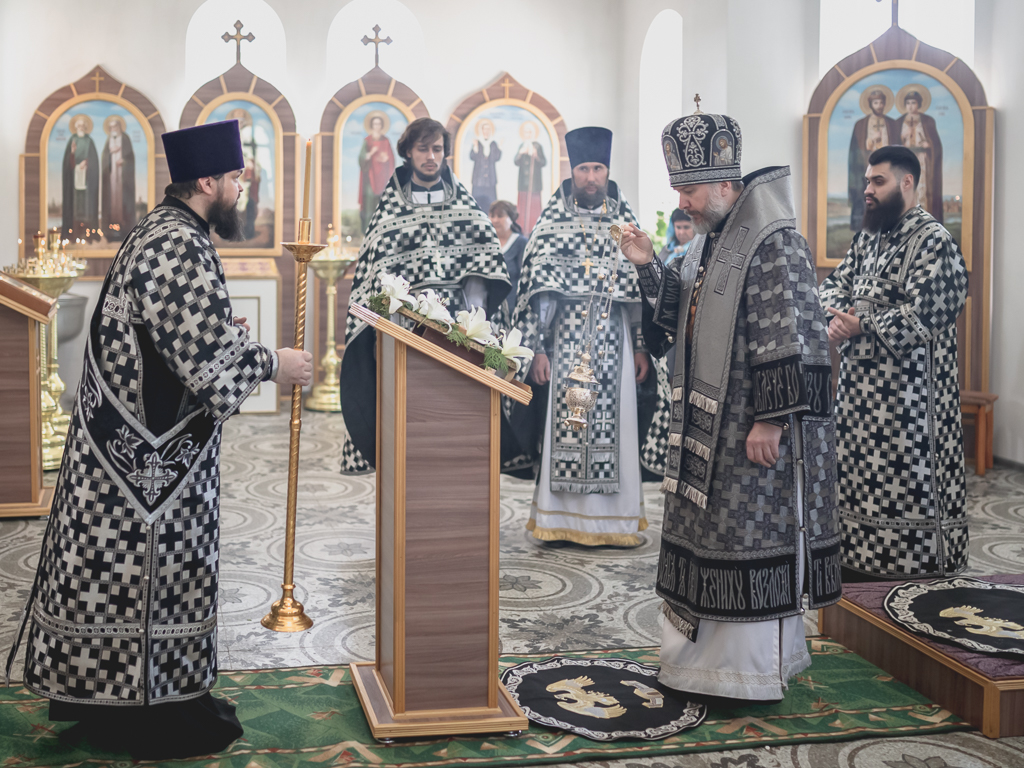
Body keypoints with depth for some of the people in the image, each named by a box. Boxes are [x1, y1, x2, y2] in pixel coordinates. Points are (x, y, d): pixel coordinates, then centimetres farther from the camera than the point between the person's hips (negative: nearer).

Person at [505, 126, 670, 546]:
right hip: (565, 339, -2)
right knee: (564, 422, -3)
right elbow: (536, 290, 0)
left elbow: (642, 290, 9)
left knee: (613, 423, 1)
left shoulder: (625, 224, 10)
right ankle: (562, 521, 5)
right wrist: (536, 348, -7)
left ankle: (613, 520, 9)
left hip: (614, 341, 2)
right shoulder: (552, 223, 3)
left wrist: (642, 346, 3)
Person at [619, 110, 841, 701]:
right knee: (709, 533, 15)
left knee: (753, 540, -1)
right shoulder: (711, 239, 14)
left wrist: (772, 418, -23)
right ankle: (709, 653, 28)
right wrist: (649, 267, 5)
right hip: (709, 425, 10)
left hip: (755, 429, -10)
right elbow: (683, 314, 19)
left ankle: (757, 669, 11)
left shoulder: (774, 242, -16)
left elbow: (792, 336, -21)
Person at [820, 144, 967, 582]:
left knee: (907, 483, -3)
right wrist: (837, 314, -8)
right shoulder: (868, 238, 15)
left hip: (907, 393, -8)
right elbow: (835, 282, 14)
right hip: (860, 386, 8)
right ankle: (860, 565, 26)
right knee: (861, 479, 14)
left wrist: (859, 324, -16)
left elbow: (919, 317, -21)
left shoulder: (932, 239, -13)